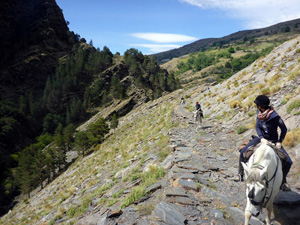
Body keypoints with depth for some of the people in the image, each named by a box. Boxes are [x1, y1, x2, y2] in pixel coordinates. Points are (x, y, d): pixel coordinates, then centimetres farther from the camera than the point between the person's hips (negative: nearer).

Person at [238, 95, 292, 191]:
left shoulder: (275, 117, -24)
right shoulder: (259, 113, -8)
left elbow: (284, 129, -12)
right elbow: (257, 126, -4)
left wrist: (279, 142, -15)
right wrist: (261, 137, -19)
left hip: (273, 141, -3)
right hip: (261, 138, 3)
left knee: (288, 162, -10)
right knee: (243, 152, -15)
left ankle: (282, 181, 16)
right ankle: (241, 173, 7)